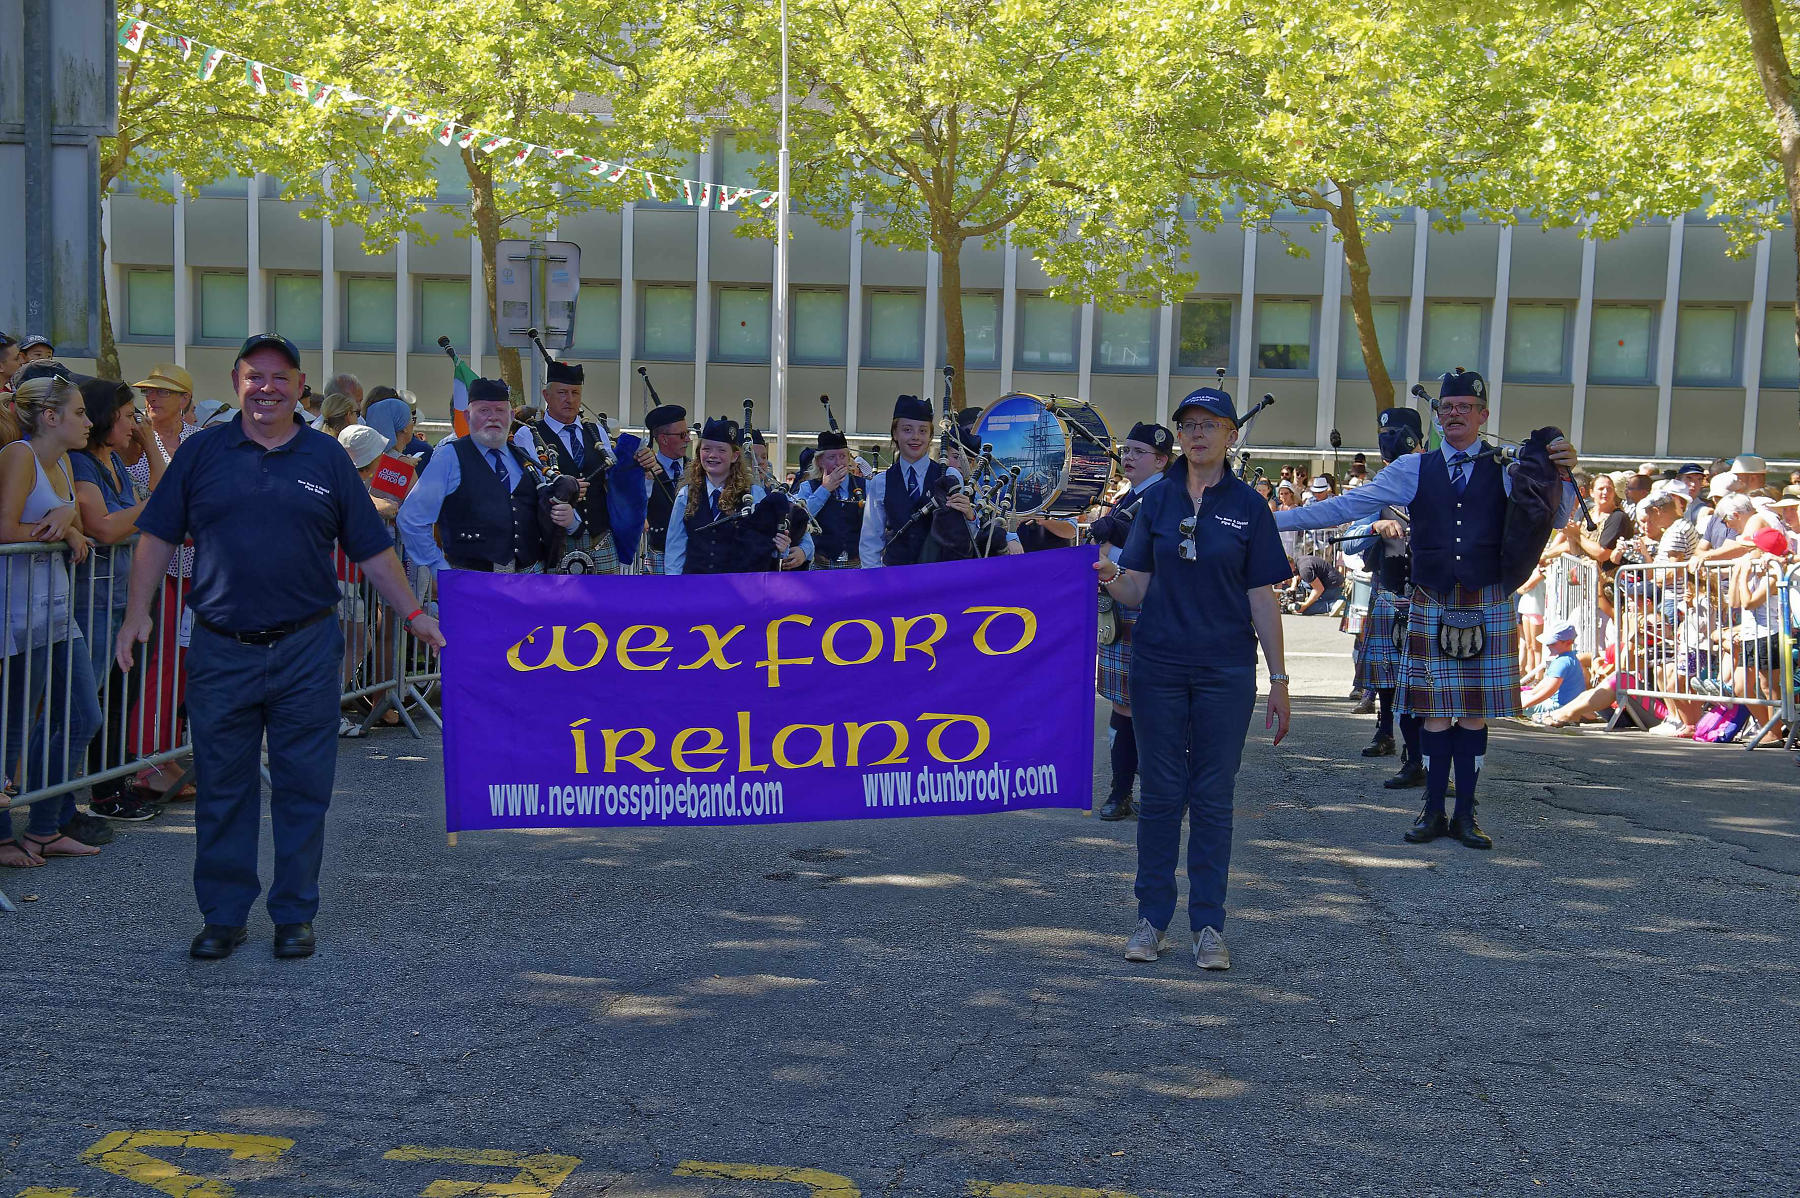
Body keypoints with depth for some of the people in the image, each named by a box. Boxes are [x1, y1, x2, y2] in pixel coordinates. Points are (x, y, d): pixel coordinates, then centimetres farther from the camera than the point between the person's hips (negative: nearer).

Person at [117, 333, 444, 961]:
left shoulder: (327, 457, 6)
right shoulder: (202, 452, 6)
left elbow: (371, 548, 8)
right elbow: (158, 536, 6)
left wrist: (414, 613, 3)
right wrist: (138, 613, -3)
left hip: (306, 650, 0)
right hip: (220, 650, 0)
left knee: (303, 789, 5)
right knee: (222, 789, 7)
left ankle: (295, 915, 17)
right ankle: (223, 915, 19)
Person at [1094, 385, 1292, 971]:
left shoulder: (1247, 506, 1)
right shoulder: (1158, 500, 6)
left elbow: (1262, 599, 1)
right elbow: (1138, 589, 5)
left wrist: (1278, 679, -2)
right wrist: (1108, 576, -18)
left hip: (1226, 670, -1)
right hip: (1158, 665, 1)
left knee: (1212, 796, 4)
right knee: (1160, 792, 6)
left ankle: (1208, 926, 12)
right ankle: (1152, 919, 16)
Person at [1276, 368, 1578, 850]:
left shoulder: (1509, 468, 6)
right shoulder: (1414, 470, 6)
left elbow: (1556, 519, 6)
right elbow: (1345, 506, 4)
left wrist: (1562, 473, -14)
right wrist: (1275, 519, -3)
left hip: (1488, 609, 0)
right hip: (1432, 607, 0)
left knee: (1475, 712, 4)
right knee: (1435, 712, 3)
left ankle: (1465, 814, 14)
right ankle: (1433, 812, 14)